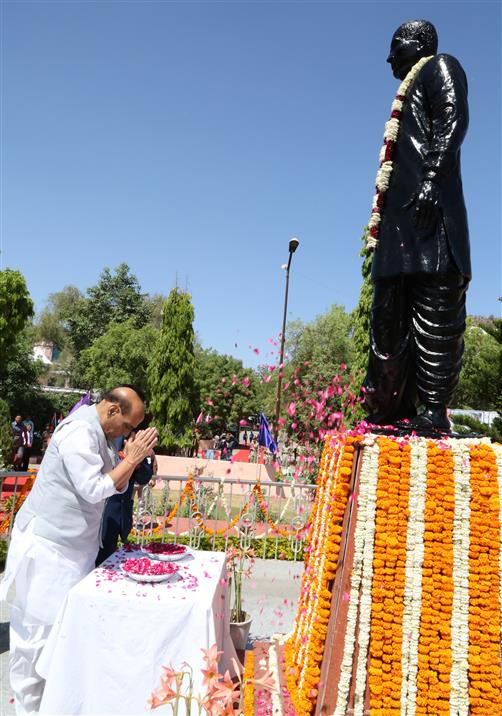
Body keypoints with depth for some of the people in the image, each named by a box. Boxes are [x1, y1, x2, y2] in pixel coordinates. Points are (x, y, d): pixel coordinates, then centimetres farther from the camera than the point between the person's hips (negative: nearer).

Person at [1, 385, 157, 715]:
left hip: (74, 545, 9)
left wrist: (132, 458, -7)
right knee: (39, 627, 4)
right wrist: (131, 459, -20)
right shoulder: (80, 431, -22)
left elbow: (117, 487, 9)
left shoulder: (102, 434, 7)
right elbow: (94, 490, -24)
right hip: (48, 545, -8)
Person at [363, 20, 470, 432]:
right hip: (400, 216, 9)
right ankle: (395, 409, 6)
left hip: (429, 211, -9)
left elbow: (454, 119, -8)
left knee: (434, 313, -14)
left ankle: (435, 411, -15)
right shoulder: (409, 93, 34)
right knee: (391, 316, 3)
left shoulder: (440, 66, 12)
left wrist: (431, 179, -24)